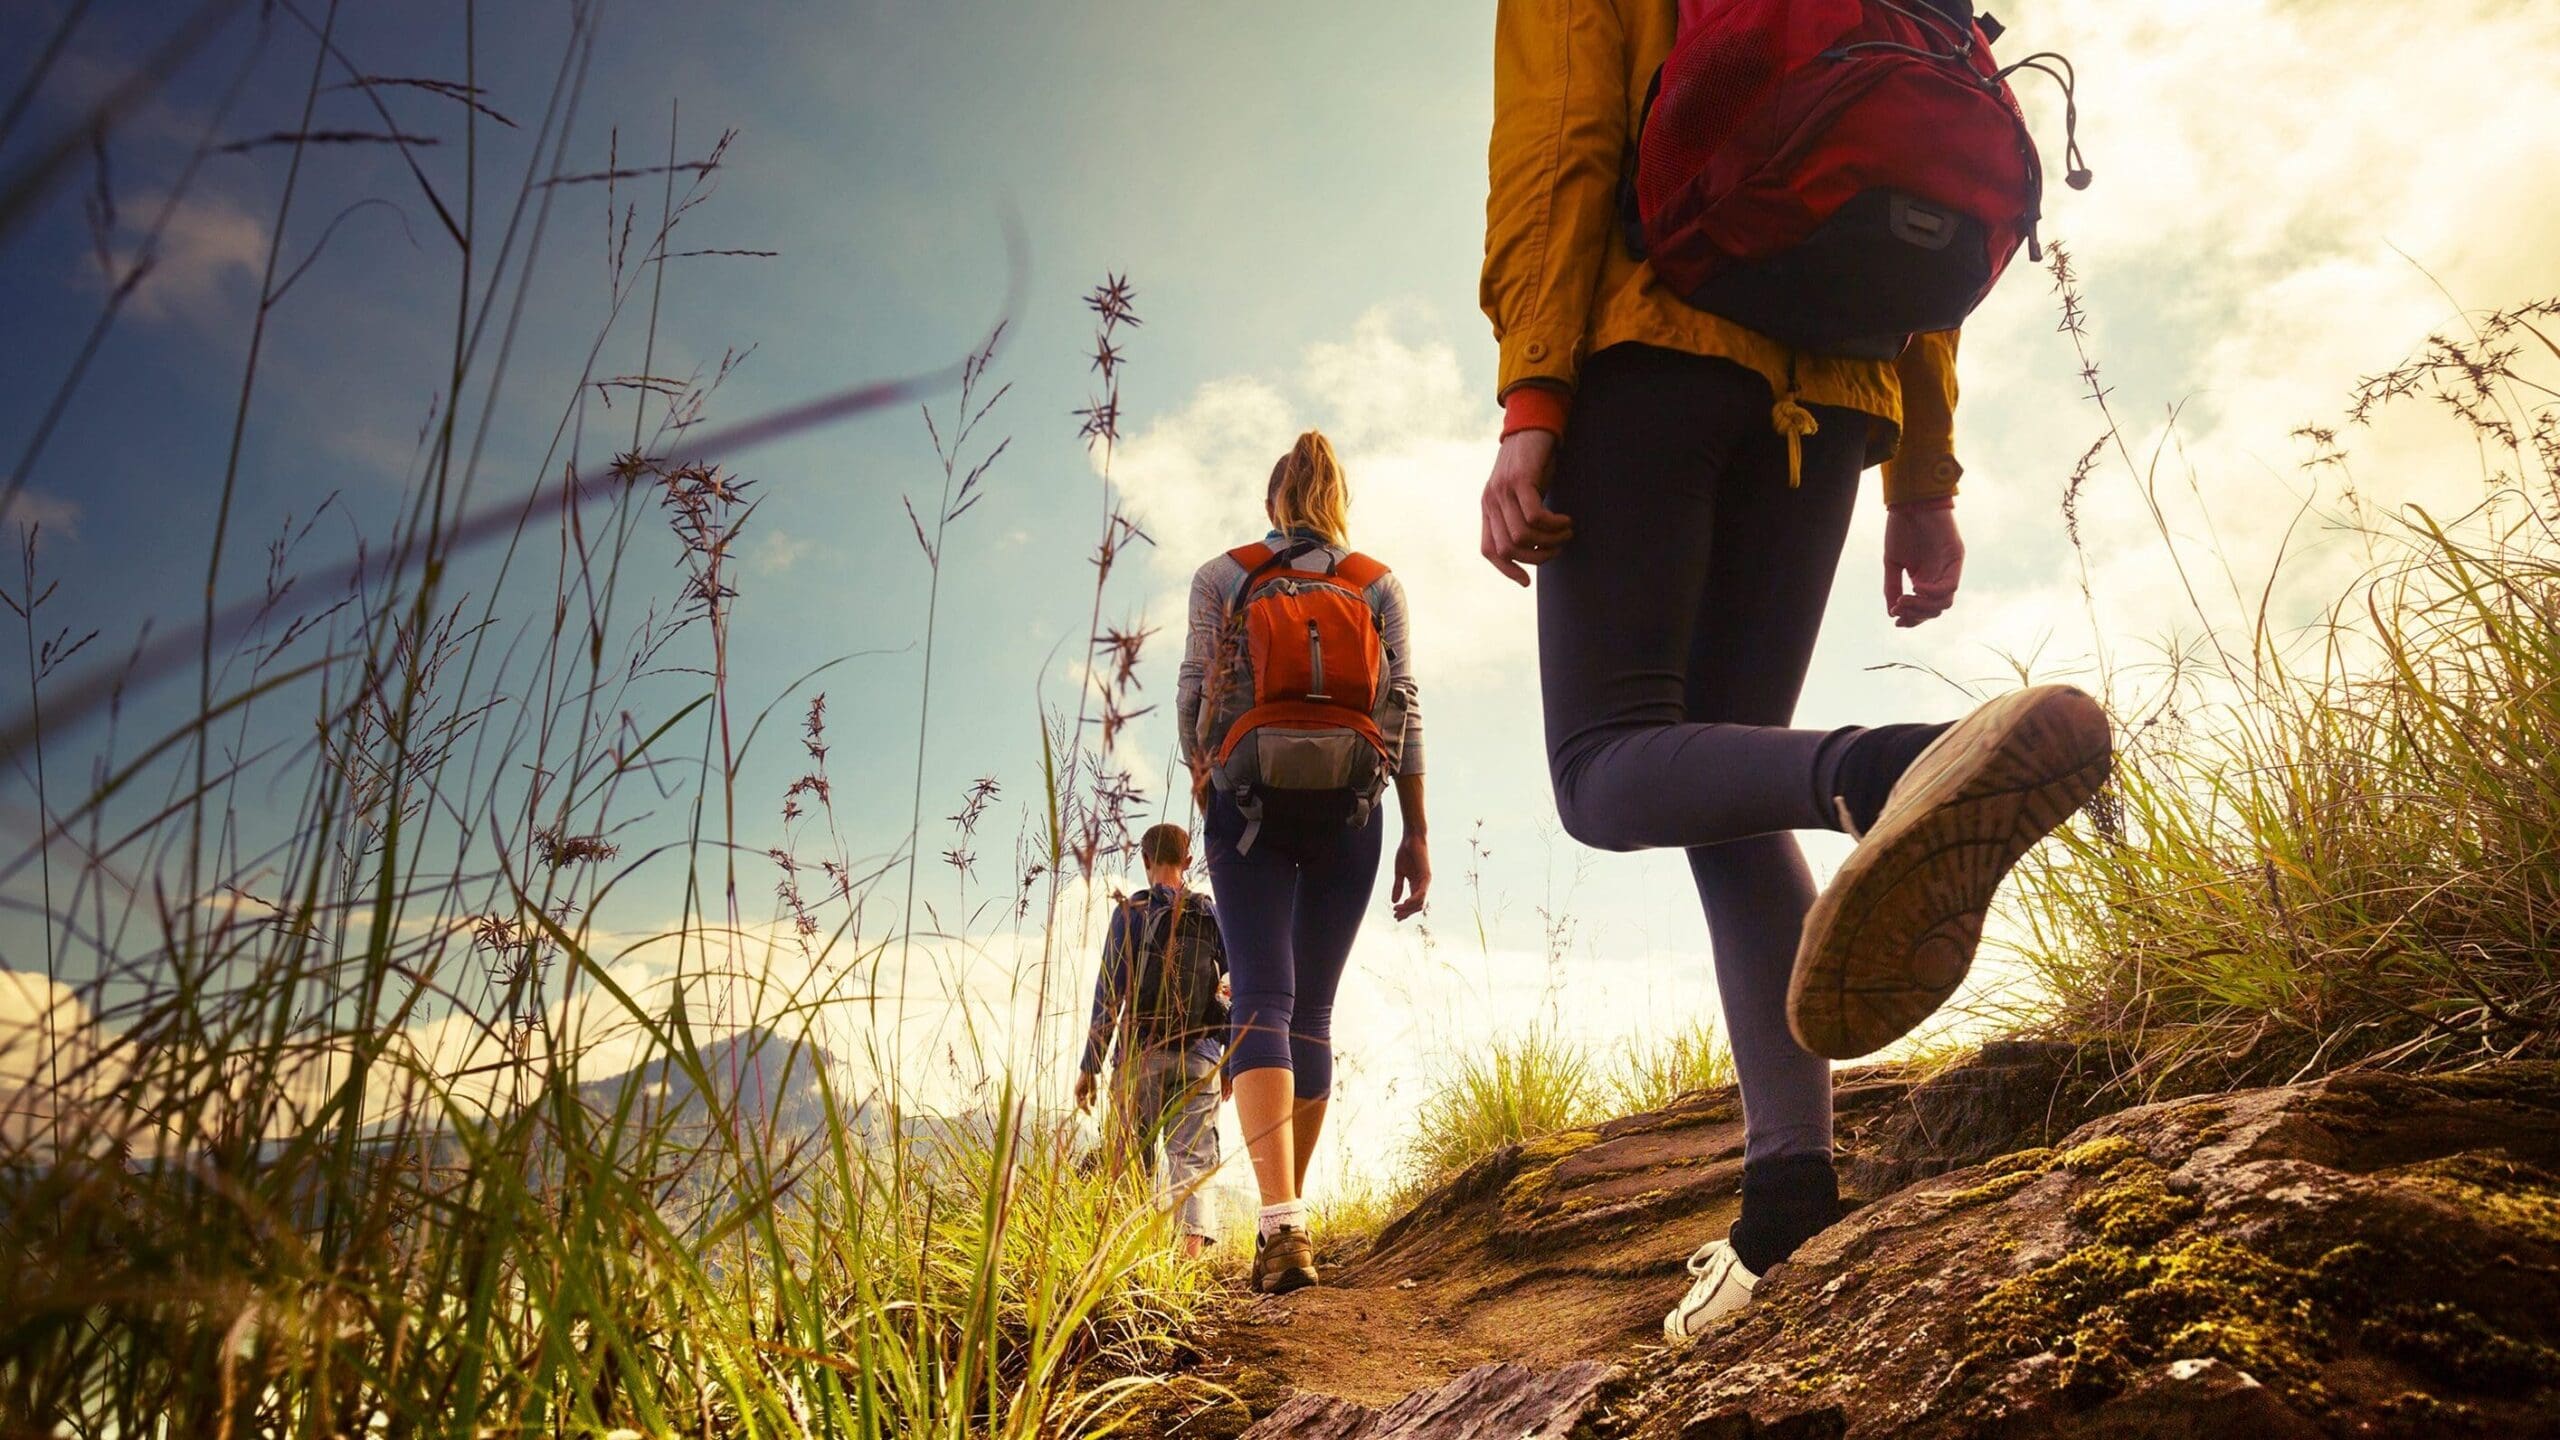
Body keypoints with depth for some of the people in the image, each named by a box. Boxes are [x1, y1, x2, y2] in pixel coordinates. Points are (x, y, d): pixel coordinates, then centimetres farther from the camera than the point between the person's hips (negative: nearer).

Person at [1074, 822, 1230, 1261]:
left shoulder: (1131, 913, 1)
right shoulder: (1214, 917, 9)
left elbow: (1108, 995, -3)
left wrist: (1089, 1066, 0)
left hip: (1142, 1055, -2)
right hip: (1201, 1057, 2)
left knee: (1132, 1161, 7)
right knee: (1193, 1157, 2)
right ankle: (1194, 1241, -16)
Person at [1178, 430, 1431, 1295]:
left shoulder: (1221, 578, 8)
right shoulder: (1380, 585, 11)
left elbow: (1195, 696, 3)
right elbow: (1404, 708, 4)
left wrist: (1204, 795, 17)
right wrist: (1417, 833, 4)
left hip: (1250, 799, -2)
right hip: (1350, 803, 2)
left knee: (1264, 1003, -9)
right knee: (1313, 1008, 10)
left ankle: (1280, 1224, -25)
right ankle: (1288, 1214, 15)